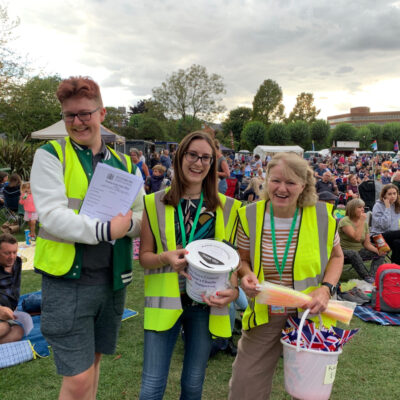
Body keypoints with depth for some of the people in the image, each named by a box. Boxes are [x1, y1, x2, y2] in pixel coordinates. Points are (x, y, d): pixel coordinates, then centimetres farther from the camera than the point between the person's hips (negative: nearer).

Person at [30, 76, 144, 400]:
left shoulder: (124, 164, 8)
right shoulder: (50, 155, -5)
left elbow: (142, 218, 6)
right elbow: (51, 216, -15)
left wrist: (127, 223, -17)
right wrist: (105, 229, -24)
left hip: (112, 279, 5)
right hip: (67, 280, -4)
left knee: (93, 360, 21)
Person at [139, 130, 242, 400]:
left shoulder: (226, 207, 1)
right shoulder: (155, 203, -2)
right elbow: (144, 256, 1)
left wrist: (234, 290, -12)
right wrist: (166, 257, -20)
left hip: (206, 304, 2)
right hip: (165, 302, -1)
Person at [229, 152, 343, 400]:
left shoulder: (322, 215, -11)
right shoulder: (250, 216, -9)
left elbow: (336, 256, 6)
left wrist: (327, 288, -11)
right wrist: (247, 274, -16)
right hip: (264, 317, 1)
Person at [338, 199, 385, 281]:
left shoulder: (364, 223, 5)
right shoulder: (345, 221, -16)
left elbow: (367, 244, 3)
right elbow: (357, 238, -28)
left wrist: (377, 250, -16)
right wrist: (362, 221, -23)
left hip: (359, 251, 7)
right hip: (345, 251, -7)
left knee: (381, 254, -9)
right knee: (353, 253, -39)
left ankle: (372, 276, -25)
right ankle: (366, 277, -29)